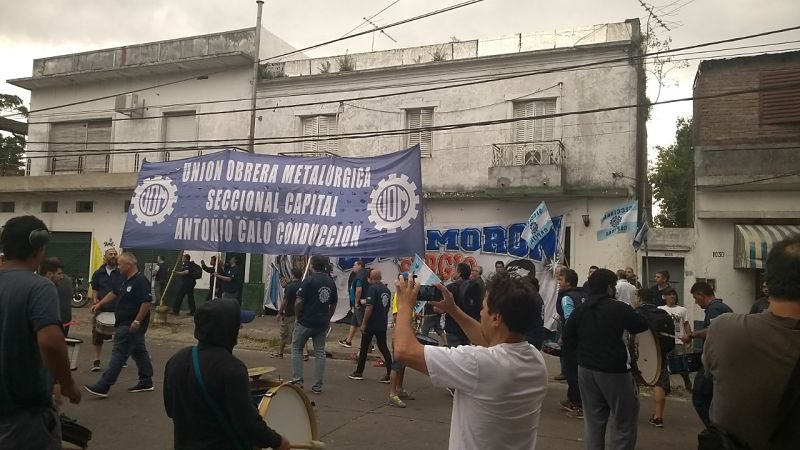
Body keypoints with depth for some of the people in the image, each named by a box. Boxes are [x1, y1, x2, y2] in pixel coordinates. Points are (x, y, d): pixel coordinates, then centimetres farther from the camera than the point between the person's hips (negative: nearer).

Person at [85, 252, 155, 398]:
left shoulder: (140, 281, -19)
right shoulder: (127, 281, 13)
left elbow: (146, 303, -25)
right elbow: (114, 293, 27)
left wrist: (137, 321, -27)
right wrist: (100, 304, 23)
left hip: (131, 326, -10)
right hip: (125, 324, 10)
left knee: (119, 354, -7)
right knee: (139, 351, 14)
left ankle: (103, 386, -5)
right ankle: (146, 382, 21)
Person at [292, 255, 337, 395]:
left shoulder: (309, 280, -13)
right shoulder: (331, 282, 7)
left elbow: (299, 302, -17)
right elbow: (333, 303, 13)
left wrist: (298, 317, -3)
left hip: (306, 322, -5)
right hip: (322, 324, 5)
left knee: (297, 349, 12)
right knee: (320, 352, 9)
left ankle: (297, 380, 8)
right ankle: (318, 386, 10)